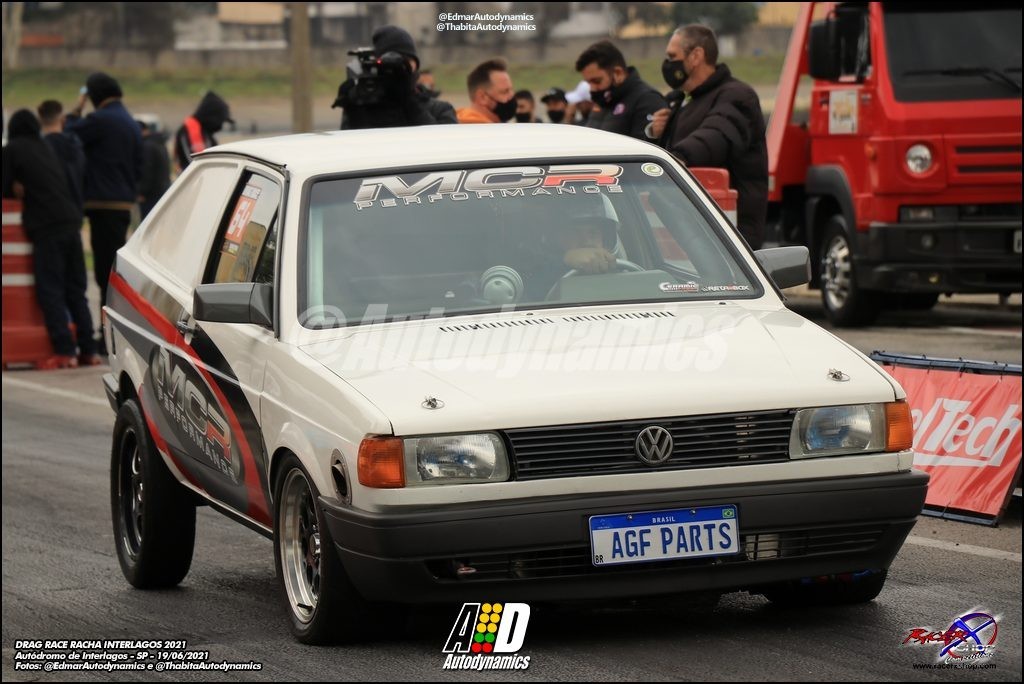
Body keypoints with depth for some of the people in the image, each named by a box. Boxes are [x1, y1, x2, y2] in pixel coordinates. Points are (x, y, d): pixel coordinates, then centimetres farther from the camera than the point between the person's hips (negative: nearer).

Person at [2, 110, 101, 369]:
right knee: (76, 291, 10)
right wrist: (27, 190, 15)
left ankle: (65, 352, -13)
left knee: (50, 291, -5)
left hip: (46, 228, -6)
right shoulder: (47, 148, 19)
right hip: (71, 223, 6)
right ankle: (88, 350, 7)